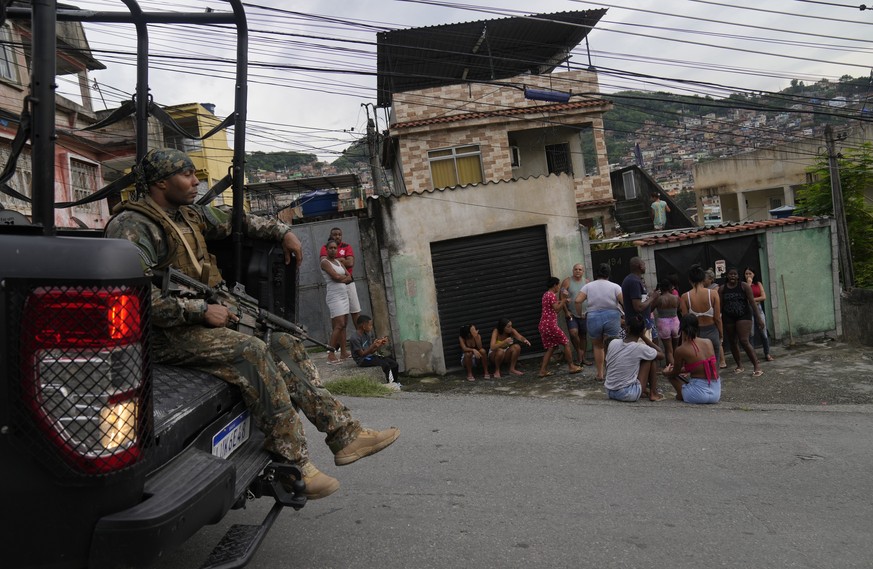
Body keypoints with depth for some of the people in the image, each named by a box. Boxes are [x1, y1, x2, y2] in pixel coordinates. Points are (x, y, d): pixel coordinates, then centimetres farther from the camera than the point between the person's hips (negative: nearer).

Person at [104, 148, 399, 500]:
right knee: (252, 353, -29)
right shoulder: (131, 226, -14)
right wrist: (201, 311, -24)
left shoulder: (187, 215, 14)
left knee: (283, 344, -1)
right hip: (167, 333, -9)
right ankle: (293, 465, -23)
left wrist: (283, 232, 20)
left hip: (199, 319, 9)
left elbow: (234, 220, 29)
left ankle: (343, 433, -4)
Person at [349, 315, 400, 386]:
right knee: (385, 365, -27)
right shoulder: (354, 338, -16)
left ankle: (394, 383, 6)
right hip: (363, 360, -8)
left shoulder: (368, 334, 8)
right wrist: (373, 346, -29)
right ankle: (389, 383, -13)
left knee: (395, 364, -6)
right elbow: (362, 354, -17)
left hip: (371, 356, 8)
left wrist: (381, 344, -7)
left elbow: (372, 351, 9)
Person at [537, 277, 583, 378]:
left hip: (543, 325, 9)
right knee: (565, 343, 4)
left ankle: (542, 370, 4)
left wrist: (563, 302, 18)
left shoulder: (546, 294, 18)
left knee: (551, 347, 11)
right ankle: (571, 366, 11)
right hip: (550, 324, -9)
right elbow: (556, 308, -19)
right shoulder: (552, 295, -11)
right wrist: (564, 299, -14)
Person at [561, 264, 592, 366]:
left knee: (583, 335, 8)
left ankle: (583, 358, 19)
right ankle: (579, 352, 0)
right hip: (571, 314, -3)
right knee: (573, 332, -20)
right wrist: (566, 311, -12)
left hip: (584, 314, 3)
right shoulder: (567, 281, -4)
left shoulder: (587, 282, 5)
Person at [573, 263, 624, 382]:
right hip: (612, 317, -1)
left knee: (598, 346, 19)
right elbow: (625, 302, -11)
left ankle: (599, 374, 22)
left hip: (594, 318, 1)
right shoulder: (615, 287, -2)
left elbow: (577, 300, -6)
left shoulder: (589, 286, 1)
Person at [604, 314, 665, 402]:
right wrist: (643, 337, 4)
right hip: (629, 394, -5)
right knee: (651, 358, 9)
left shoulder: (613, 342, -2)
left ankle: (645, 390, 32)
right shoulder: (640, 348, -13)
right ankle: (653, 393, 17)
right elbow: (661, 355, 4)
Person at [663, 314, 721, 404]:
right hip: (716, 394, 5)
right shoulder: (708, 342, 3)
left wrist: (666, 372, 28)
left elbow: (674, 374, 5)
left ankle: (681, 395, 9)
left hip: (698, 395, -5)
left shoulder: (680, 350, -11)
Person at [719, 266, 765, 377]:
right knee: (732, 343, 10)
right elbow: (720, 305, 5)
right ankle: (739, 366, 25)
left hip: (744, 316, -3)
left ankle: (757, 366, -11)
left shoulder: (744, 286, -4)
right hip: (728, 318, 4)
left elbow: (752, 302, -5)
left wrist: (758, 318, -7)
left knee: (744, 341, -15)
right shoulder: (722, 288, 2)